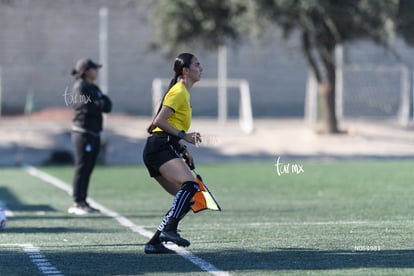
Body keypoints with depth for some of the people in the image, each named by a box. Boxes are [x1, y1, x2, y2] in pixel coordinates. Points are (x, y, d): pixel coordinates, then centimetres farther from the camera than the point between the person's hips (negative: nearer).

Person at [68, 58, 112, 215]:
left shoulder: (94, 88, 18)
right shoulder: (80, 86, -8)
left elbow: (108, 106, 9)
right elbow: (85, 105, -24)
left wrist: (97, 104, -9)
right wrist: (99, 105, -9)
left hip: (94, 134, 9)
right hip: (83, 133, -9)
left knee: (88, 169, 10)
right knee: (82, 168, -9)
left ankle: (82, 202, 15)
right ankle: (77, 204, -8)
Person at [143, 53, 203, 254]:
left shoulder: (183, 93, 25)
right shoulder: (178, 92, -5)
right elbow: (159, 121, -14)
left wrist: (183, 150, 20)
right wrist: (184, 136, -17)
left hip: (165, 150, 10)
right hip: (160, 147, -10)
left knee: (187, 200, 4)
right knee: (190, 184, -29)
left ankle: (155, 242, 2)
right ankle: (169, 230, -37)